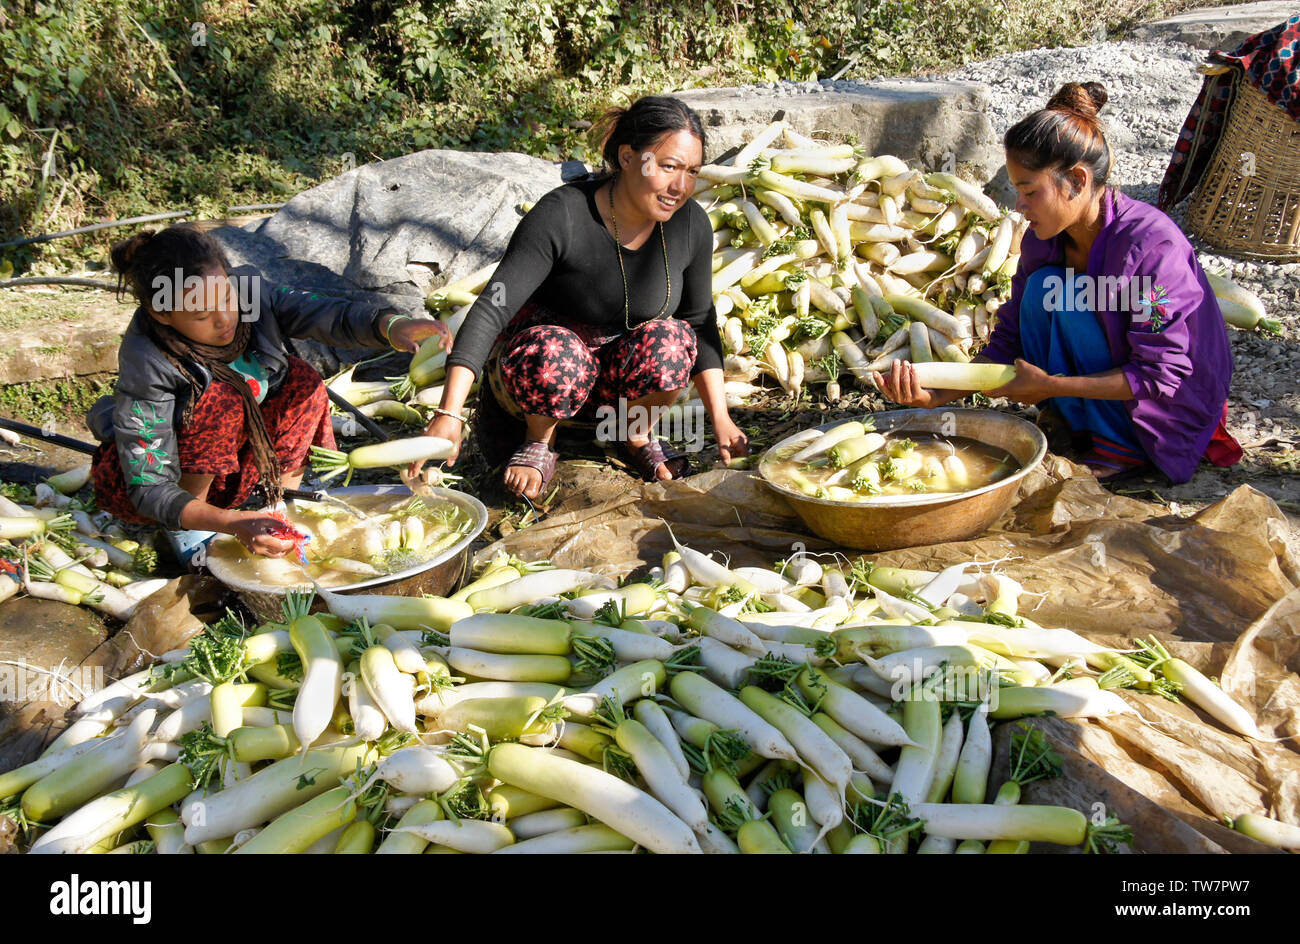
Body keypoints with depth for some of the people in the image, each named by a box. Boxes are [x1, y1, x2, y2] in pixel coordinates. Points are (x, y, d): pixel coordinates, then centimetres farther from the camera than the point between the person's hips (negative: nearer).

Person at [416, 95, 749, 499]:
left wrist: (720, 419, -5)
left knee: (670, 340, -30)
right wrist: (449, 414, -41)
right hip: (544, 361, -3)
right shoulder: (561, 215, -26)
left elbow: (700, 321, 2)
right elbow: (492, 308, -31)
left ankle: (637, 435, 0)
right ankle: (539, 440, -6)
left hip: (622, 377, 3)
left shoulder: (690, 224, -11)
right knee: (552, 353, -39)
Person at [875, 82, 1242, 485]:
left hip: (1174, 410, -6)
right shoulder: (1043, 238, -7)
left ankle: (1124, 449, -12)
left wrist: (1050, 385, -27)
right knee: (1042, 287, -15)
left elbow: (1162, 375, -25)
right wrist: (940, 395, -18)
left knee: (1060, 293, -23)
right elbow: (1010, 340, -4)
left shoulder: (1151, 244, -27)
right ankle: (1069, 423, -2)